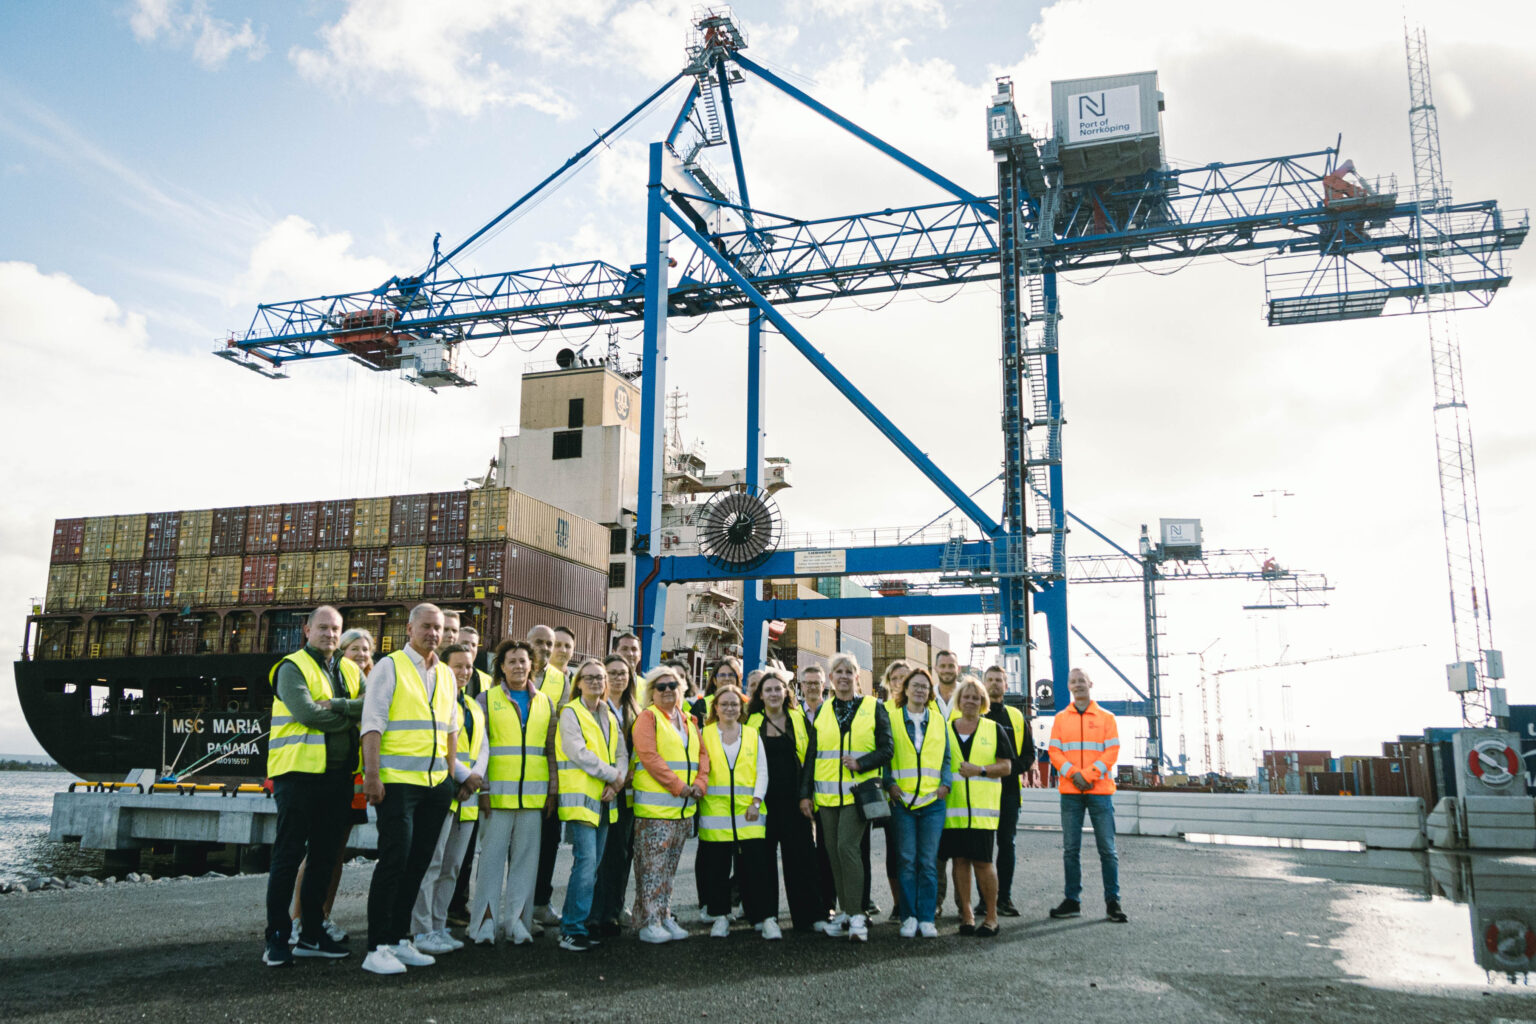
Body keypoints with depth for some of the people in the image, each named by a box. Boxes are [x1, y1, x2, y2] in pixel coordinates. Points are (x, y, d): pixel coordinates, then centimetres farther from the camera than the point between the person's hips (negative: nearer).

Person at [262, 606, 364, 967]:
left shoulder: (351, 671, 14)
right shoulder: (292, 668, -4)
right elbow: (307, 713, -18)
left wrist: (337, 705, -16)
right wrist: (352, 718, -8)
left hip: (337, 774, 6)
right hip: (299, 772, -6)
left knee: (325, 856, 11)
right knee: (288, 855, -2)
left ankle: (312, 933, 21)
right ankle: (277, 937, 6)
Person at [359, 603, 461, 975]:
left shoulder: (446, 675, 15)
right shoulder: (390, 667, -3)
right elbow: (372, 722, -9)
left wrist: (453, 772, 16)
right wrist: (371, 773, -16)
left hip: (436, 782, 6)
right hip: (397, 779, -6)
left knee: (418, 862, 9)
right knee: (395, 859, -11)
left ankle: (399, 939, 19)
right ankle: (377, 948, -5)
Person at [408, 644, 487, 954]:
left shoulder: (475, 708, 22)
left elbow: (483, 748, 14)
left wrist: (475, 776, -6)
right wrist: (461, 776, -15)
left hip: (467, 796, 8)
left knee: (452, 867, 10)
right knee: (431, 863, -9)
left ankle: (438, 927, 16)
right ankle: (422, 931, -3)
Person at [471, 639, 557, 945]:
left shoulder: (545, 702, 14)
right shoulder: (487, 699, 5)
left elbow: (551, 748, 14)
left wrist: (553, 788, 7)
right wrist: (482, 787, -7)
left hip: (533, 792, 3)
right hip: (498, 790, -3)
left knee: (526, 856, 4)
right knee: (492, 854, -3)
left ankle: (517, 919, 10)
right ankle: (486, 919, 4)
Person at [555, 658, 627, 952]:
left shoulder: (611, 716, 17)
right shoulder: (570, 713, -3)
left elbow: (622, 753, 12)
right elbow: (578, 753, -14)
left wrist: (616, 782, -5)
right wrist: (612, 774, -10)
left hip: (605, 799, 7)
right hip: (580, 796, -7)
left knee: (591, 866, 9)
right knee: (586, 863, -13)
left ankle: (572, 923, 18)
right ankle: (572, 931, -7)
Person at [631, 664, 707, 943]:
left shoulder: (688, 721, 17)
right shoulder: (647, 717, -4)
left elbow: (702, 753, 16)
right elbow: (649, 756, -13)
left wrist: (700, 783, -2)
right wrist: (678, 786, -16)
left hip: (685, 806, 7)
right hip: (655, 805, -7)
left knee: (669, 867, 12)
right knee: (652, 866, -6)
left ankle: (664, 918, 19)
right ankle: (648, 923, 0)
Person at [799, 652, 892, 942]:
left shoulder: (874, 708, 3)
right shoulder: (822, 711, 12)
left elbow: (886, 749, 0)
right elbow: (811, 754, 12)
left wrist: (860, 763, -16)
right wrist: (805, 793, 7)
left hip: (857, 791, -4)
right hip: (827, 794, 4)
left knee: (847, 847, -15)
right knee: (833, 852, 5)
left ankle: (856, 915, -9)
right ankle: (846, 911, 16)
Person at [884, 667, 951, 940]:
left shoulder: (939, 721, 13)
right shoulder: (891, 719, 6)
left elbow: (946, 757, 16)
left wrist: (945, 784, 2)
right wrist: (890, 783, -7)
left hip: (932, 801, 2)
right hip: (902, 801, -2)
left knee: (928, 861, 1)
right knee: (906, 860, -1)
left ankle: (926, 918, 8)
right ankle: (908, 917, 8)